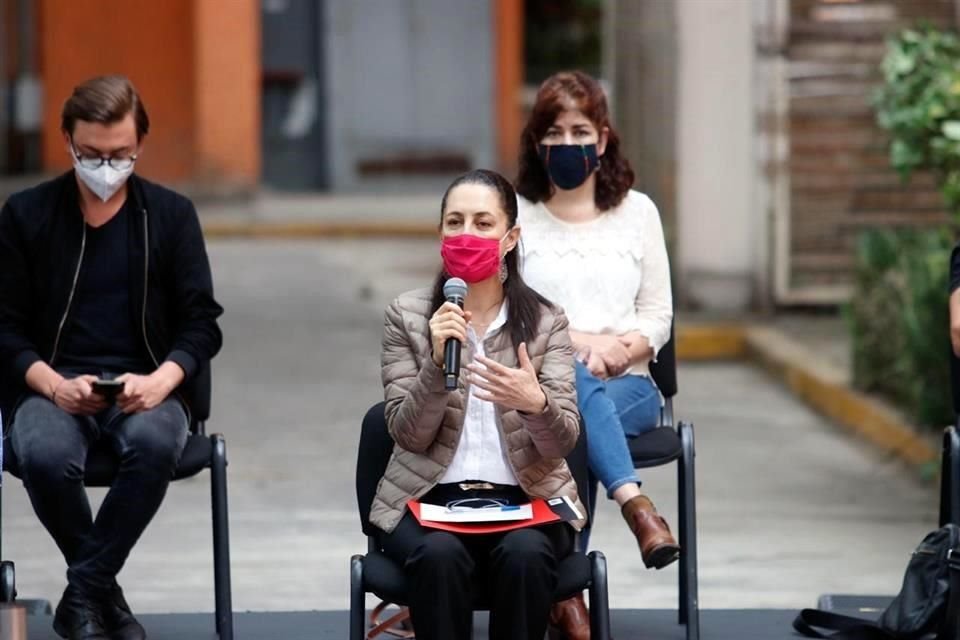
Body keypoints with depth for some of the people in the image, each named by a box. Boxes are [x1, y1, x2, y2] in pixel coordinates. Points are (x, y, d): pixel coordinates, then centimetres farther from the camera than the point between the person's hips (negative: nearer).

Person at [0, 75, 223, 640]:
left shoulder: (172, 214, 8)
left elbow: (201, 322, 5)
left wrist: (162, 380, -16)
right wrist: (54, 384, -16)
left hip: (145, 386, 0)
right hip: (51, 386, 0)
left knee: (154, 444, -37)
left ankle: (83, 595, -20)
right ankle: (104, 594, -11)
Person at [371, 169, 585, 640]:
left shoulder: (546, 322, 4)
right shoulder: (407, 316, 4)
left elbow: (563, 442, -6)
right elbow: (409, 435, -3)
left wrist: (535, 402, -30)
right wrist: (437, 363, -21)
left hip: (526, 498, 0)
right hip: (430, 497, 0)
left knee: (524, 555, -33)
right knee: (439, 555, -34)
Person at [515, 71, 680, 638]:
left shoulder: (637, 211, 14)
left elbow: (657, 316, 12)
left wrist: (621, 349, -11)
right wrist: (578, 341, -15)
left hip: (627, 384, 1)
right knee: (570, 379, -40)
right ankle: (635, 502, -52)